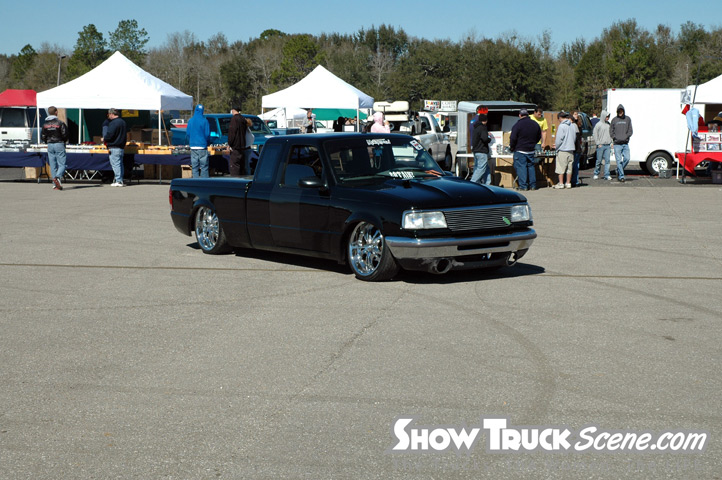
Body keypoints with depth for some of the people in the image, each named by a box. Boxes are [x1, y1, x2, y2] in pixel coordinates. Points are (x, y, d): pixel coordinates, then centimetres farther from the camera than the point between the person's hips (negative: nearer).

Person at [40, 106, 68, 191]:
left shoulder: (45, 124, 6)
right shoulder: (60, 122, -8)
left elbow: (42, 137, 6)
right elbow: (65, 135, -9)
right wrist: (63, 141, 11)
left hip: (50, 145, 4)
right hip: (59, 145, -4)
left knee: (53, 165, 7)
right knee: (61, 164, -2)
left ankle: (55, 185, 4)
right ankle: (57, 177, -28)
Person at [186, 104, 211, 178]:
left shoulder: (190, 121, 3)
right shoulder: (204, 121, -7)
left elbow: (188, 133, 7)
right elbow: (207, 134, -6)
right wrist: (208, 143, 11)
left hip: (193, 146, 3)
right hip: (202, 146, -3)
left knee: (194, 167, 7)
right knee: (204, 166, -1)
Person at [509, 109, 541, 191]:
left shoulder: (518, 125, -12)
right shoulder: (535, 124, 7)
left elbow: (513, 138, -13)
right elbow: (539, 137, 18)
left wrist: (512, 147, 3)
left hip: (520, 150, -5)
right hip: (531, 150, 6)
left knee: (521, 167, -2)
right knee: (531, 166, 14)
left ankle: (523, 186, -6)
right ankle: (532, 185, 13)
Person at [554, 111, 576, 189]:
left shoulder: (562, 126, -12)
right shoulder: (572, 125, 8)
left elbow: (559, 139, -14)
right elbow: (574, 138, 14)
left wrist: (556, 146, 0)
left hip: (562, 150, -6)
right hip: (571, 149, 6)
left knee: (561, 167, 0)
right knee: (569, 167, 10)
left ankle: (561, 183, 1)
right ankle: (568, 183, 13)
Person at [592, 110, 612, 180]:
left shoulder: (609, 124, 11)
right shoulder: (599, 124, -6)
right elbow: (594, 134, -7)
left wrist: (611, 142, 11)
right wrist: (598, 143, -10)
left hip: (608, 145, 5)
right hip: (601, 145, -4)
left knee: (607, 160, 0)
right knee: (599, 160, 1)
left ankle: (607, 175, 0)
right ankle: (596, 174, 15)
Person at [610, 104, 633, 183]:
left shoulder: (628, 119, 10)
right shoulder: (614, 120, 6)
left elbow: (630, 131, 9)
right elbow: (611, 131, 7)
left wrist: (626, 136, -7)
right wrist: (615, 137, -8)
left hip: (625, 143, 2)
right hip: (617, 144, -2)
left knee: (627, 159, -7)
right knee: (619, 160, -5)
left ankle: (618, 171, 15)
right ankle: (621, 176, -2)